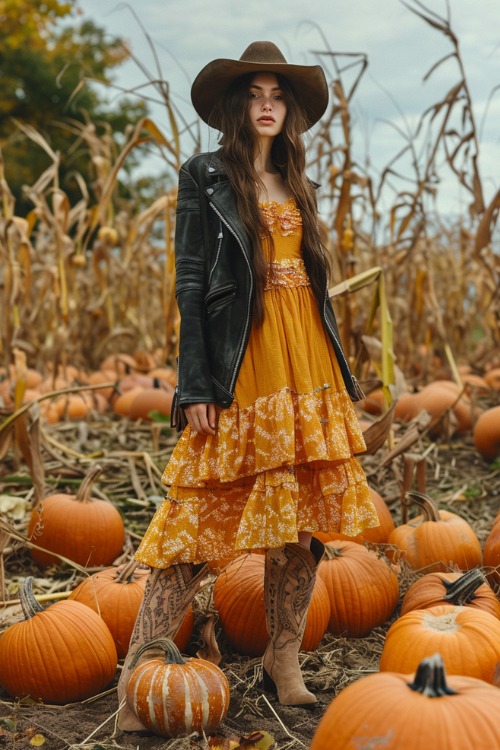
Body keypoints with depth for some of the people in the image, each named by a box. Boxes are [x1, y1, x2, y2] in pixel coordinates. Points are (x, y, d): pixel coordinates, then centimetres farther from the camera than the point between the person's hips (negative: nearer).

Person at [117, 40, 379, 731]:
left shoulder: (298, 185, 19)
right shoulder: (205, 177, 3)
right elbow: (190, 282, -4)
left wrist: (339, 377, 15)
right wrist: (196, 386, -13)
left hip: (308, 368, 6)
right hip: (240, 370, -6)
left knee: (303, 522, 5)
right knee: (202, 520, -7)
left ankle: (284, 667, 18)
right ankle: (137, 680, 0)